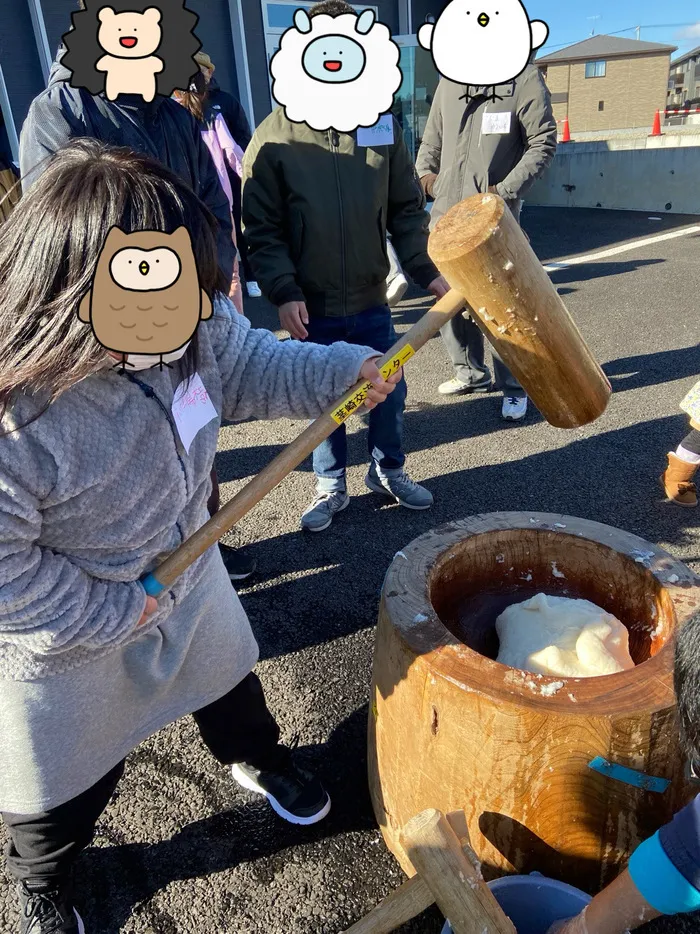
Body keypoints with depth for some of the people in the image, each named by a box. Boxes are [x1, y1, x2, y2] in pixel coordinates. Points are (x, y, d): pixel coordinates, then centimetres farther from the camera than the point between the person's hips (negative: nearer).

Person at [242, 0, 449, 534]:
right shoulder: (274, 138, -7)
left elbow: (407, 211, 6)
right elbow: (261, 229, -6)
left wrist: (428, 270, -3)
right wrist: (283, 293, -16)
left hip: (372, 301, 3)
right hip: (312, 307, -2)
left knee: (389, 391, 12)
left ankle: (389, 471, 36)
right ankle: (331, 487, 30)